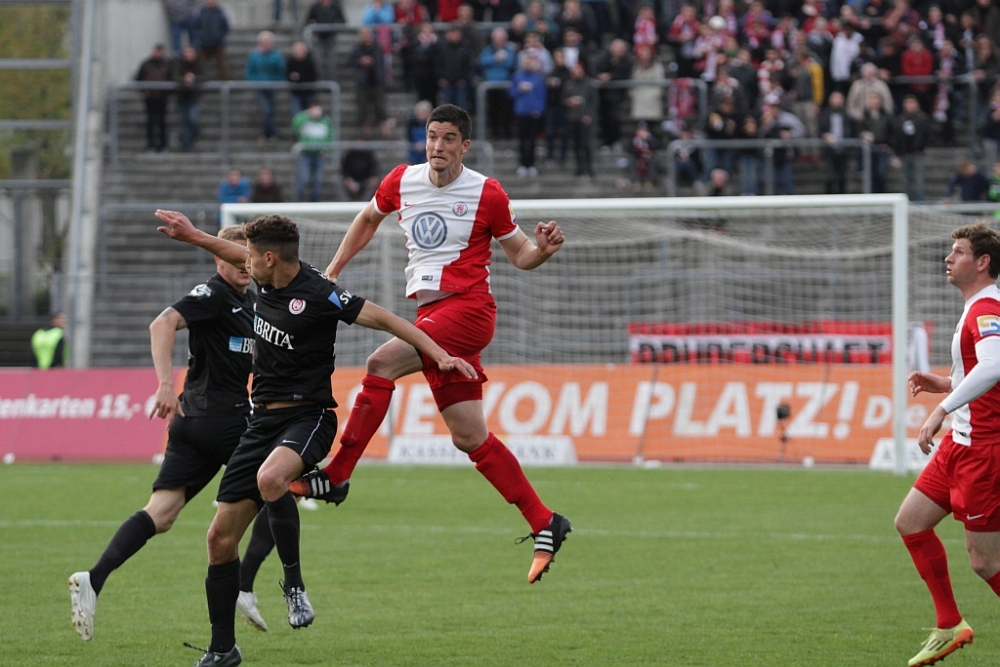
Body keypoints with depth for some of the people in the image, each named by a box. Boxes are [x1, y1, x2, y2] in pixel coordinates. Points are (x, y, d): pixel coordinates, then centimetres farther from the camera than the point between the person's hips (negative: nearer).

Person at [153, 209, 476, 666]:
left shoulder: (318, 295, -16)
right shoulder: (267, 279, 6)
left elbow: (384, 319, -14)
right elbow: (237, 256, 30)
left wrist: (439, 355, -20)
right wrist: (193, 236, 35)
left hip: (307, 418, -8)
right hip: (264, 420, 8)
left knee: (269, 478, -41)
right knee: (221, 536, 2)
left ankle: (294, 581, -22)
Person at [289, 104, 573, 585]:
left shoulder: (487, 194, -3)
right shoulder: (402, 181, 9)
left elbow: (518, 254, 9)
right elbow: (369, 219, 29)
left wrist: (543, 249, -13)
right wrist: (332, 271, 24)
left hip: (467, 307, -6)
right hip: (430, 312, 6)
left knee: (381, 364, -24)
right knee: (470, 437, 2)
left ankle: (335, 477, -20)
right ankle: (544, 524, 9)